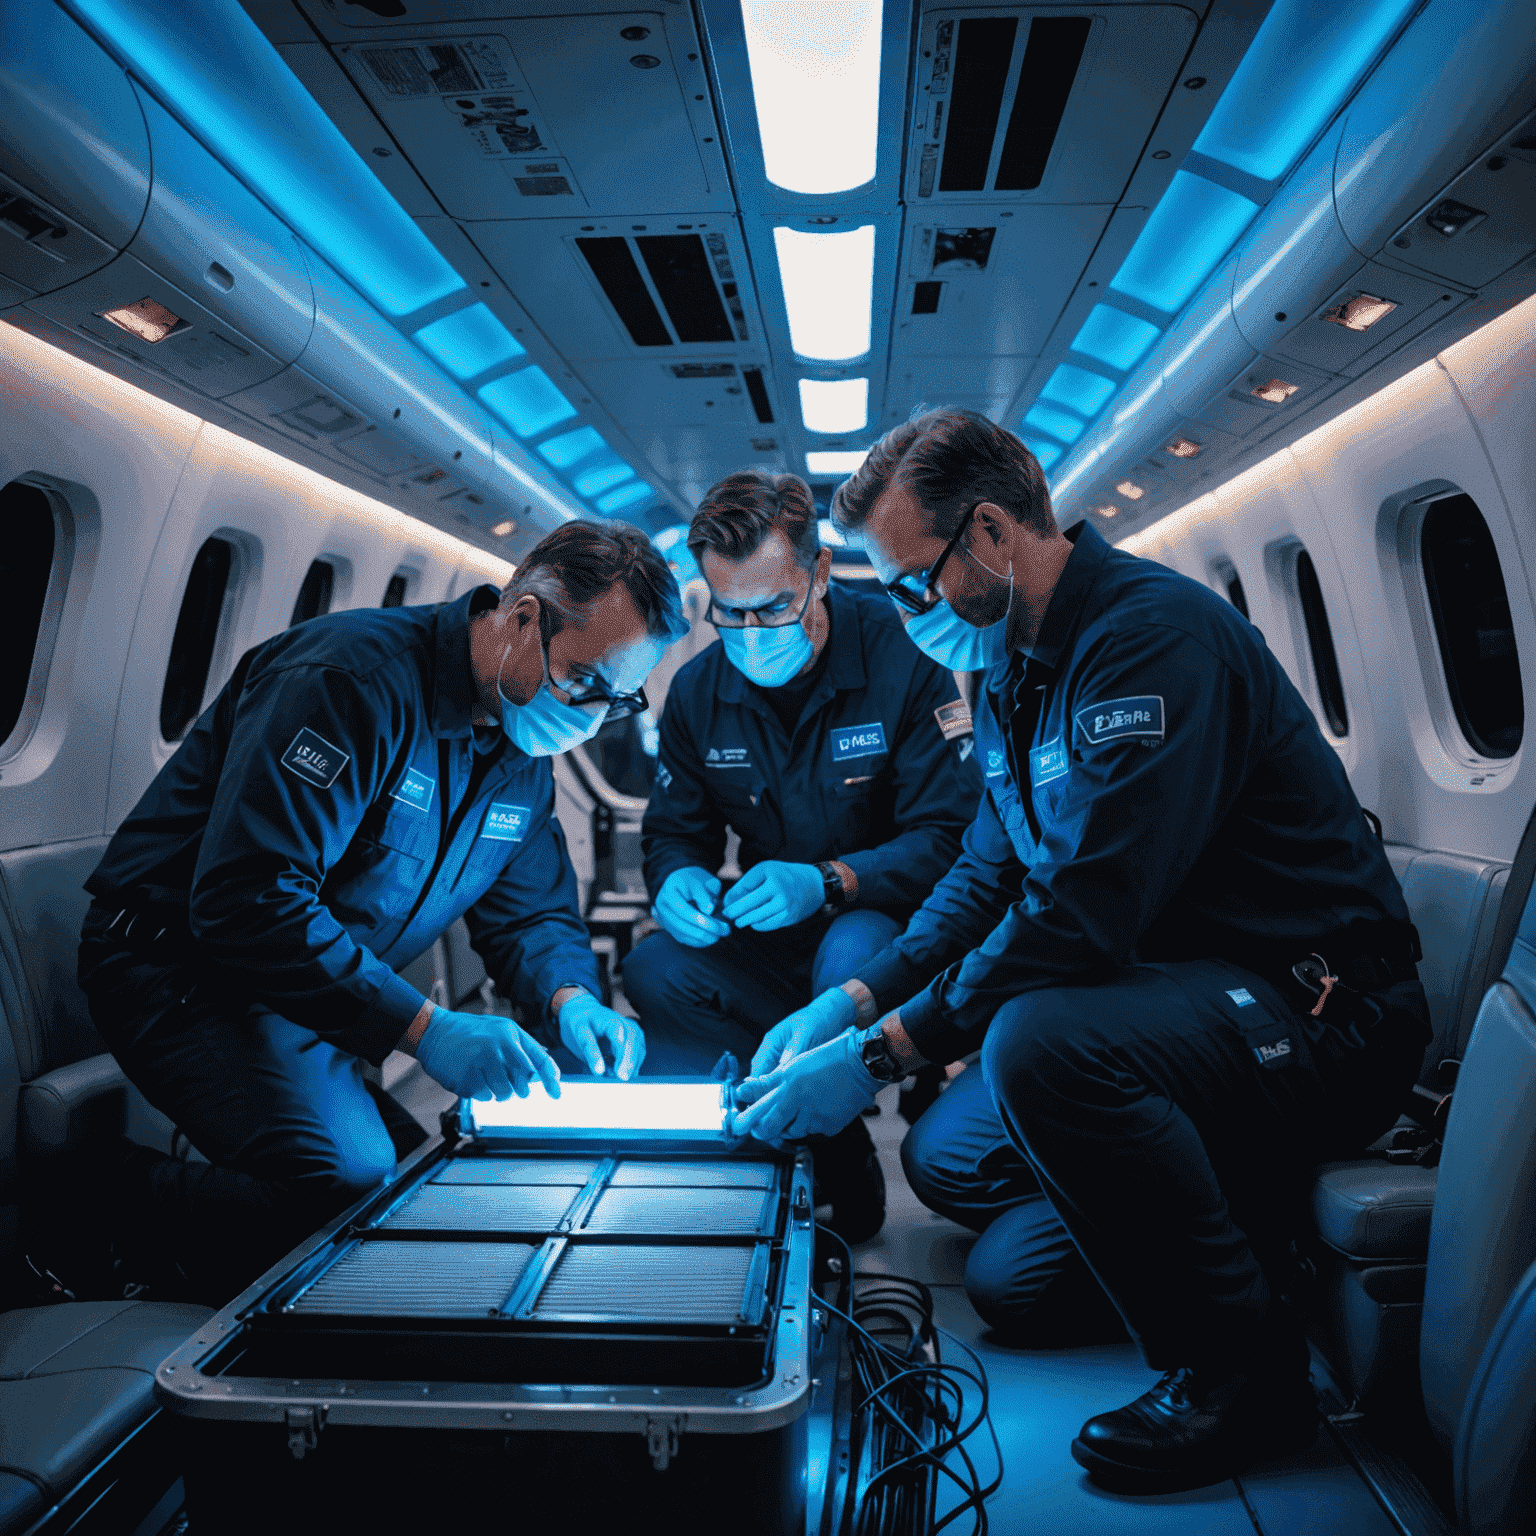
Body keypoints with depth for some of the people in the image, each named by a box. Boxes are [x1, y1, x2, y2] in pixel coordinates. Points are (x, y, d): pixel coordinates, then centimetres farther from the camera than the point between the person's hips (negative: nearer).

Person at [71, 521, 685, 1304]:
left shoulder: (525, 752, 3)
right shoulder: (358, 674, -24)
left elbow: (533, 910, 11)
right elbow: (245, 898, -30)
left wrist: (570, 997, -12)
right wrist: (424, 1028, -32)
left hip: (326, 996, 9)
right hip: (185, 966, -8)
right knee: (359, 1187, -26)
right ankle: (121, 1211, -2)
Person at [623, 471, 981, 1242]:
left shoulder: (902, 660, -14)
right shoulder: (697, 692, -1)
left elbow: (951, 838, -18)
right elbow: (673, 832, 6)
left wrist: (829, 881, -34)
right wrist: (677, 877, -20)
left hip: (885, 923, -3)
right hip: (777, 942, 4)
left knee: (851, 956, -37)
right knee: (654, 970, -23)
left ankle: (839, 1175, -11)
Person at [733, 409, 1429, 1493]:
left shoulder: (1156, 634, -23)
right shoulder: (1014, 671, 7)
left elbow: (1085, 911, -31)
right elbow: (989, 873, 13)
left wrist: (882, 1052, -25)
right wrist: (850, 1005, 1)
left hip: (1320, 1016, -9)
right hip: (1171, 990, 9)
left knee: (1038, 1039, -34)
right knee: (946, 1157, 8)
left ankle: (1242, 1371, -11)